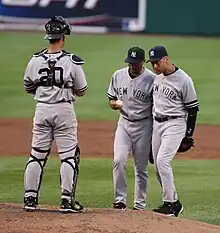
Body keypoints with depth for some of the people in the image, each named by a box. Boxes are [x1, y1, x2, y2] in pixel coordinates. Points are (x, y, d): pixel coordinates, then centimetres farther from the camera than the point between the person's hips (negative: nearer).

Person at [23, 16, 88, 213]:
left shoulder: (35, 60, -2)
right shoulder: (72, 61, -10)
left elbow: (28, 88, 9)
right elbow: (82, 91, -2)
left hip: (42, 110, 3)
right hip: (64, 110, -3)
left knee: (37, 155, 10)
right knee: (69, 156, 4)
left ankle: (30, 198, 9)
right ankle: (67, 200, 1)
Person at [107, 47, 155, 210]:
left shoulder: (151, 79, -9)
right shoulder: (118, 76, 3)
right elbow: (111, 100, 13)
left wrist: (155, 134, -8)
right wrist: (115, 104, -12)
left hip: (143, 125, -3)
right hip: (124, 123, 3)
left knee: (141, 166, 3)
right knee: (119, 161, -11)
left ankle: (140, 205, 11)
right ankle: (120, 200, -5)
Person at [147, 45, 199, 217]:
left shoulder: (183, 80, -14)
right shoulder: (157, 77, 7)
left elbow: (193, 108, -9)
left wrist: (189, 135, -9)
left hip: (175, 124, -8)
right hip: (157, 124, 8)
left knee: (162, 161, -20)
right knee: (158, 165, 7)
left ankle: (170, 204, -15)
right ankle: (173, 202, 18)